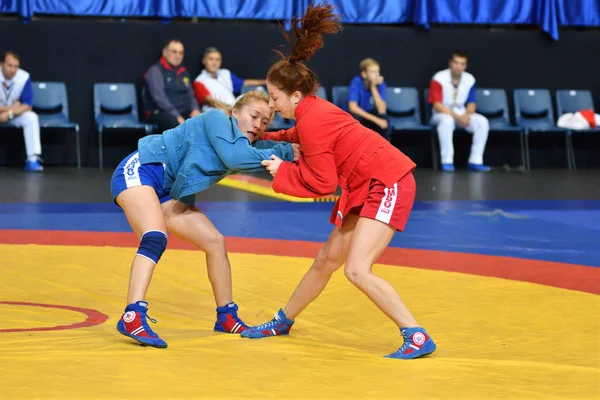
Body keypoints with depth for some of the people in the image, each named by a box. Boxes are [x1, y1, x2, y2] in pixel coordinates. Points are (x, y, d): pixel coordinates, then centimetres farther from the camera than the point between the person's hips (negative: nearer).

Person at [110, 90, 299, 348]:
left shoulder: (247, 146, 7)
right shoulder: (216, 118, -15)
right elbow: (233, 156, -29)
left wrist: (290, 152, -24)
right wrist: (283, 153, -25)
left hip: (168, 194, 9)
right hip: (138, 171, -9)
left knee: (215, 242, 7)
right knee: (155, 237, -31)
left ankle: (227, 317, 19)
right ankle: (132, 317, -39)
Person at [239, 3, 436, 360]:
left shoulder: (311, 120, -18)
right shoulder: (316, 110, 8)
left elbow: (322, 183, -15)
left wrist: (283, 172, -4)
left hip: (388, 185, -10)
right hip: (368, 187, 10)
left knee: (358, 269, -18)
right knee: (326, 261, 17)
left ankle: (418, 338, -16)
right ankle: (283, 322, 31)